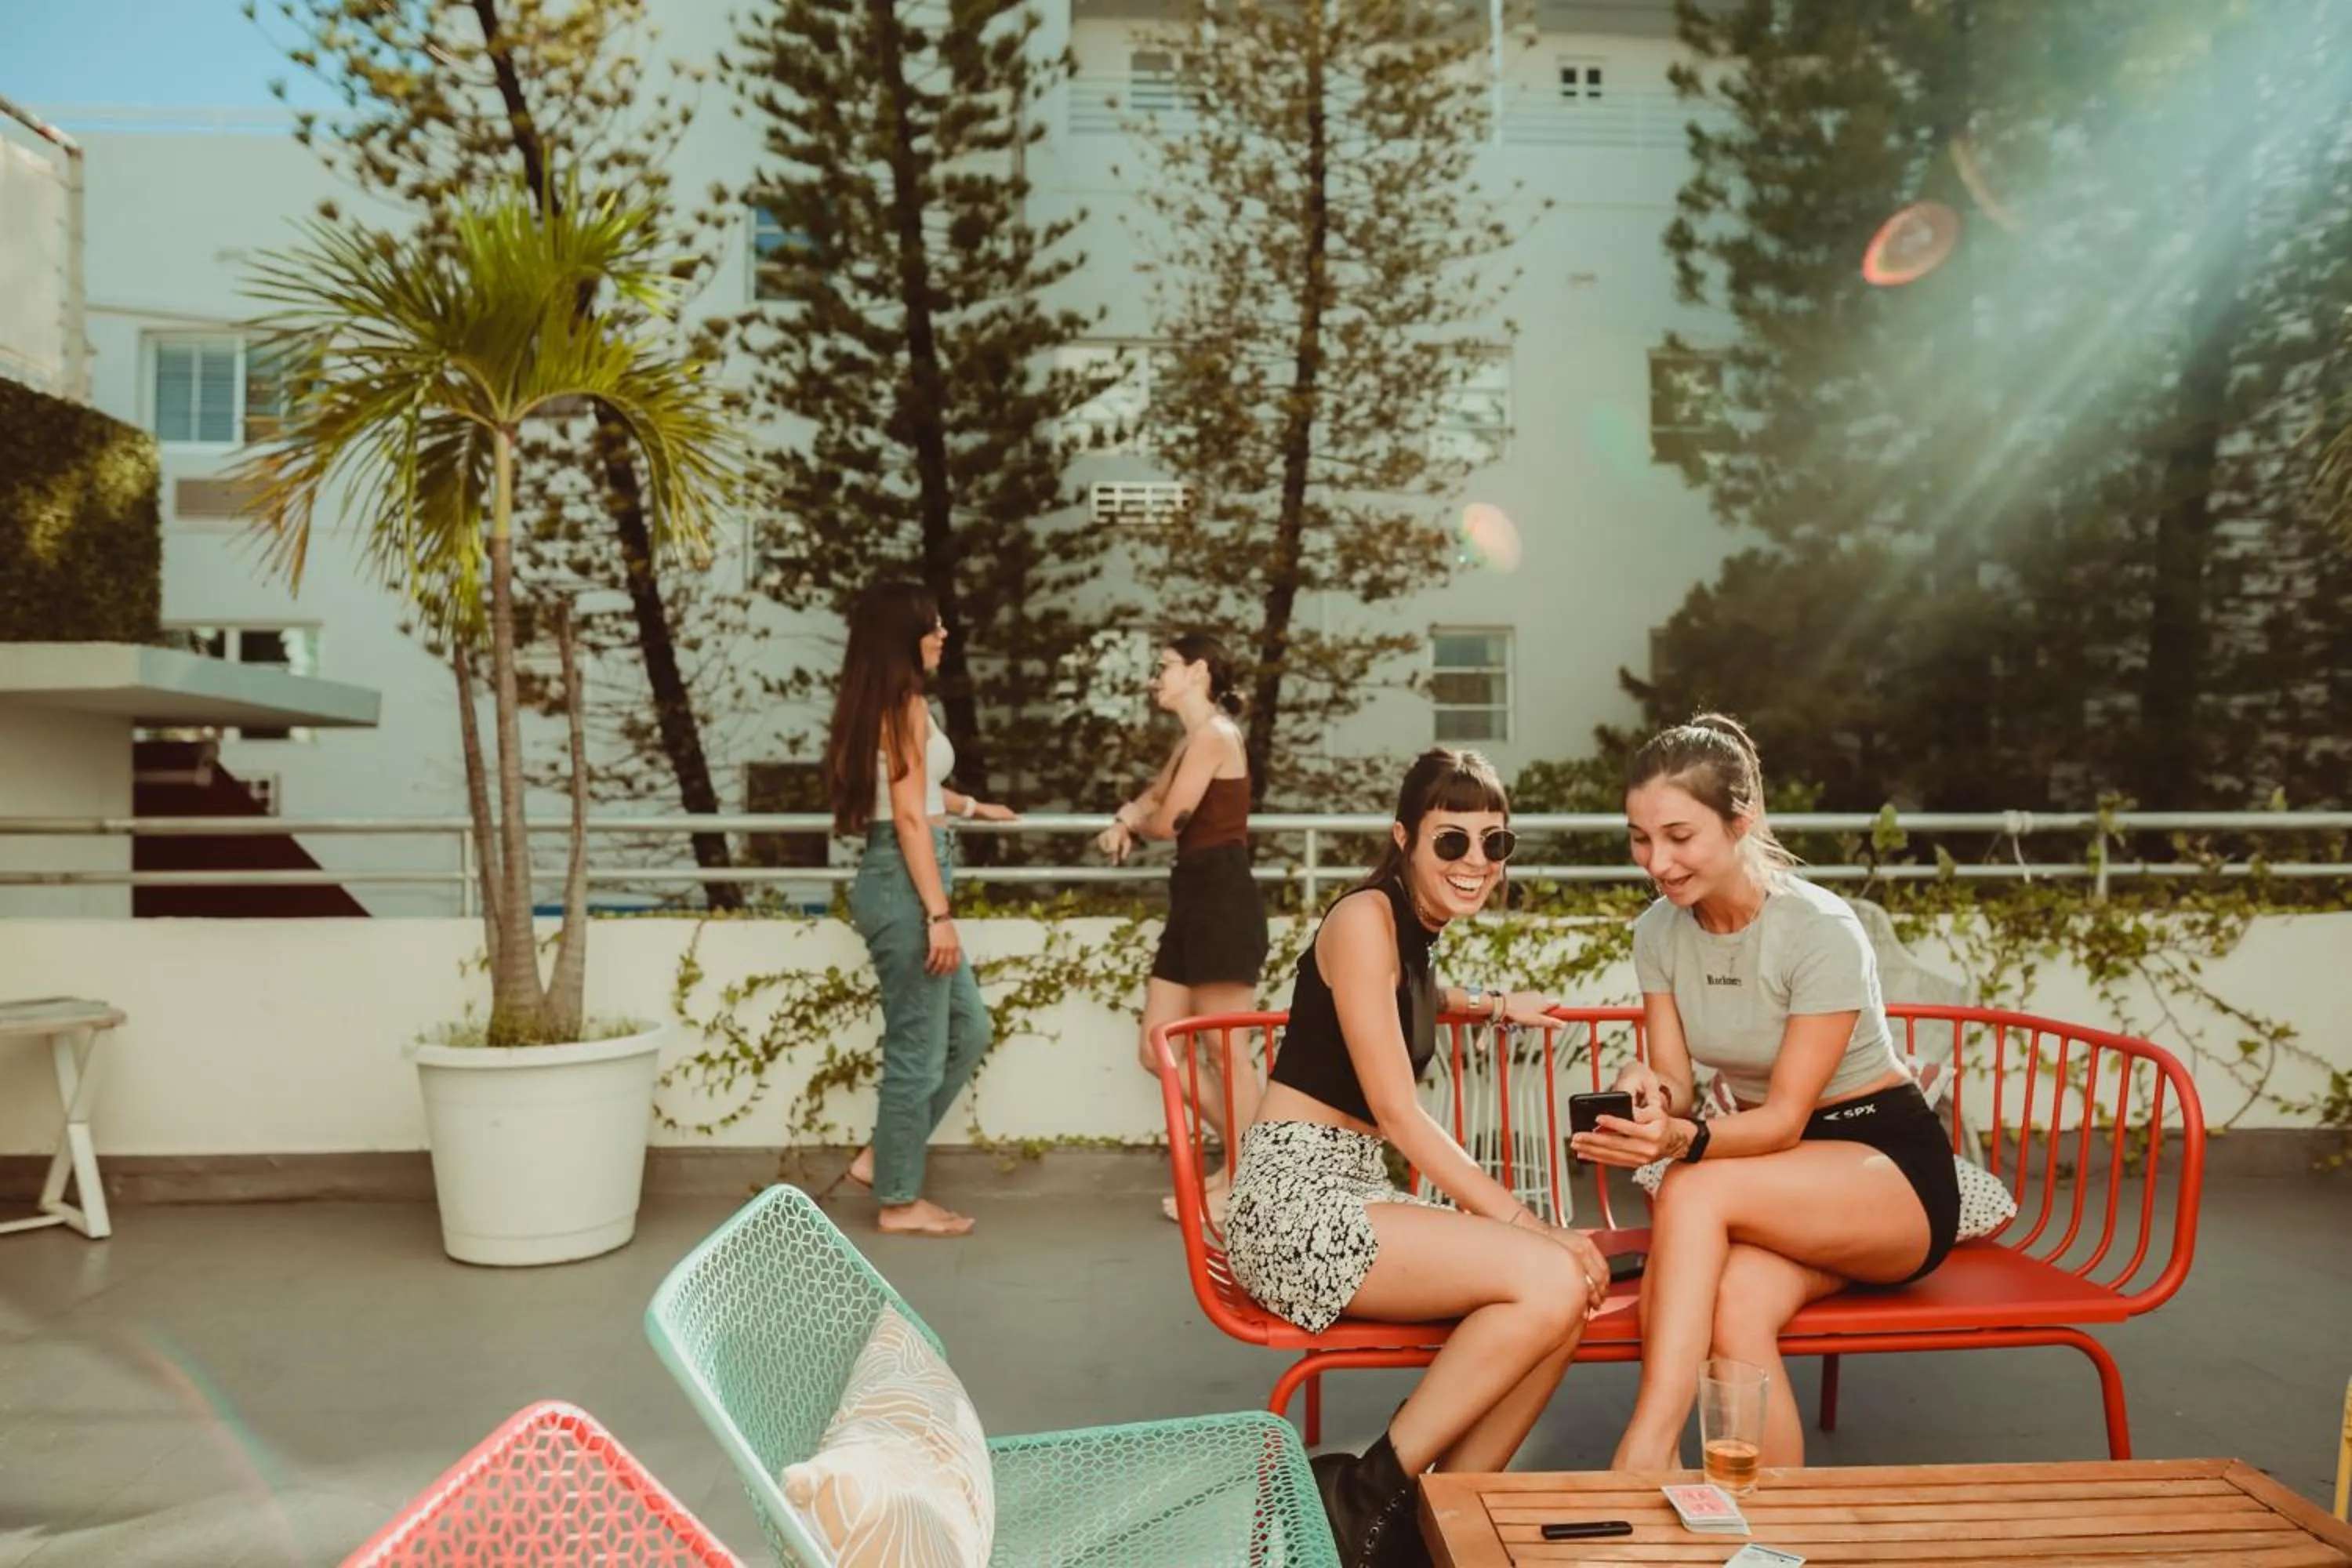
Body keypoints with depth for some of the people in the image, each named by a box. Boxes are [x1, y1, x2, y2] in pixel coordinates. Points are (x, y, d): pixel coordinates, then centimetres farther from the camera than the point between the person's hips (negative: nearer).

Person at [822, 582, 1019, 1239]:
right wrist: (940, 913, -21)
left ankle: (883, 1157, 22)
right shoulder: (905, 705, -13)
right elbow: (910, 817, -19)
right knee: (918, 1046, 0)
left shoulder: (879, 705, 16)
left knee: (967, 1027, 16)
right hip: (905, 882, -10)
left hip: (901, 877, 10)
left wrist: (972, 807, 50)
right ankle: (899, 1201, 12)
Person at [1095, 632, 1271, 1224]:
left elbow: (1167, 822, -13)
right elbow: (1154, 798, 30)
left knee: (1227, 1054, -2)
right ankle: (1245, 1158, 22)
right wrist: (1124, 825, 6)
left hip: (1224, 901, -10)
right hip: (1195, 902, 10)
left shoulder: (1212, 735, -10)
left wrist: (1131, 821, 10)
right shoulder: (1191, 742, 20)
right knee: (1157, 1050, 10)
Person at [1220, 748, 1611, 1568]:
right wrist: (1524, 1221, -17)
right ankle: (1367, 1495, -9)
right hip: (1294, 1199, -9)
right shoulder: (1366, 917, -12)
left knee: (1568, 1292, -9)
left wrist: (1491, 1003, 44)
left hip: (1354, 1194, 9)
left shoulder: (1412, 929, 15)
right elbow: (1397, 1110, -16)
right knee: (1552, 1280, -21)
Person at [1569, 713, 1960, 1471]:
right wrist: (1654, 1093, -28)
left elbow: (1786, 1117, -20)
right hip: (1776, 1184, 4)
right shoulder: (1659, 931, -2)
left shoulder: (1821, 931, -20)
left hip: (1892, 1168, -4)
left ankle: (1643, 1456, -31)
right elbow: (1677, 1087, -2)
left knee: (1694, 1192, -34)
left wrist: (1686, 1141, -40)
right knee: (1733, 1309, -32)